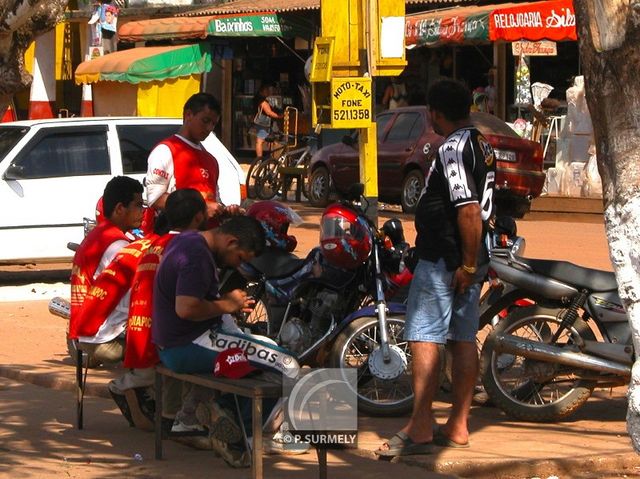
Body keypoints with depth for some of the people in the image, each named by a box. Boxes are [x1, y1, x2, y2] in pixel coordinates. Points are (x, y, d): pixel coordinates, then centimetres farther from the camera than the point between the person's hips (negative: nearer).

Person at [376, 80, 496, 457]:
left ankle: (421, 429, -9)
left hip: (444, 262, -10)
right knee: (464, 338, 11)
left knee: (424, 338, -8)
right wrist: (473, 262, 20)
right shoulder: (482, 146, 12)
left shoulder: (453, 149, -17)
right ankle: (458, 426, 15)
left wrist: (467, 265, -20)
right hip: (471, 259, 10)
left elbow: (469, 211, -24)